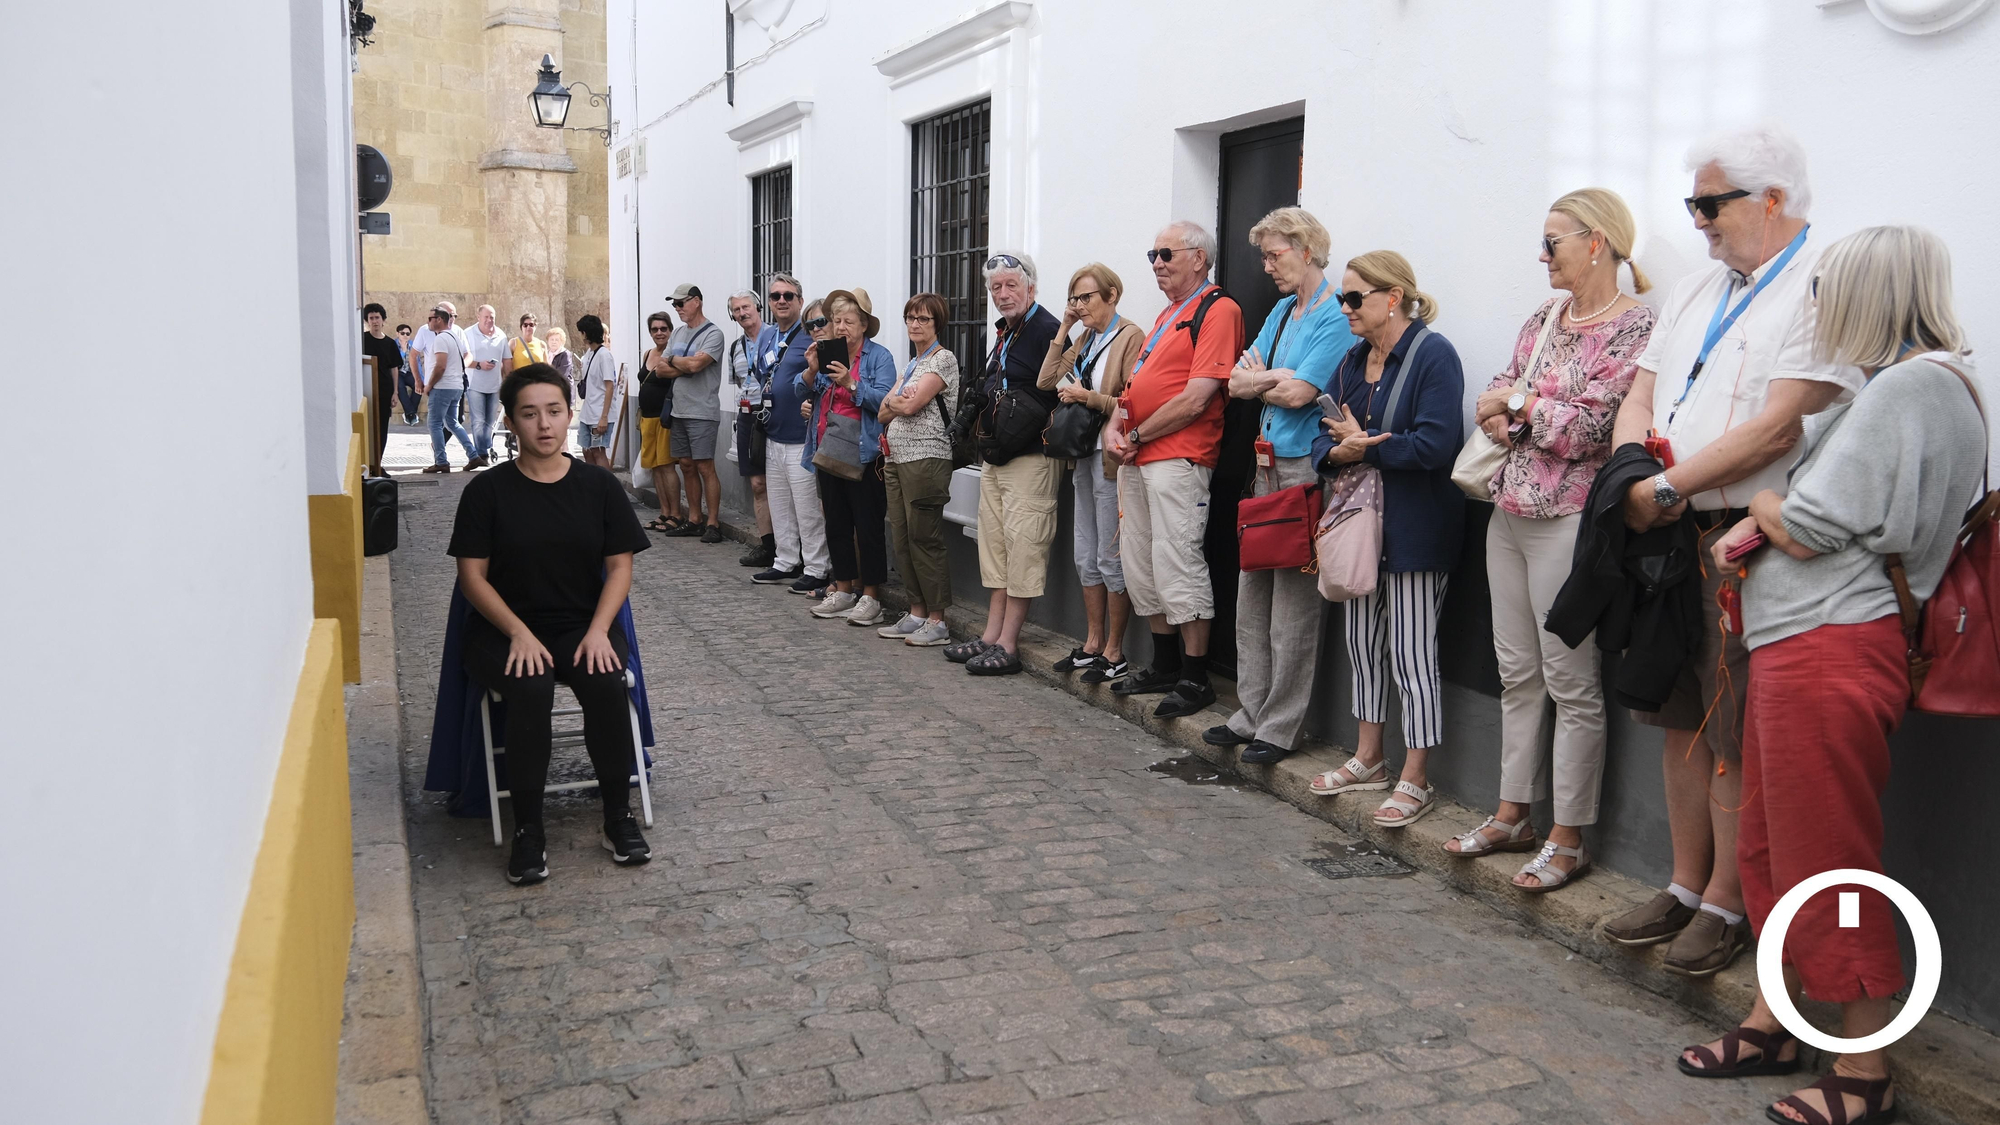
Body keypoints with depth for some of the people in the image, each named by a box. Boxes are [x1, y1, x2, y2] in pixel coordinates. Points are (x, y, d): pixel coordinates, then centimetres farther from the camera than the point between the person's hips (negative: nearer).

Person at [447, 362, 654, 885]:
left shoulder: (599, 485, 4)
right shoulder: (487, 491, -1)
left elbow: (620, 566, 3)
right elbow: (473, 575, -3)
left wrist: (598, 631, -13)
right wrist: (520, 634, -17)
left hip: (583, 625, 1)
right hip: (505, 630, -1)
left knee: (606, 684, -30)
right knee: (531, 690, -32)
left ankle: (619, 818, -12)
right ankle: (528, 831, -18)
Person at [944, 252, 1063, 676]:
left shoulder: (1048, 330, -13)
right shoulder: (1004, 333, 17)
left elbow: (1057, 395, -19)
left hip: (1030, 458, -10)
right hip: (996, 458, 10)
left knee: (1022, 544, -6)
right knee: (995, 543, 13)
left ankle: (1008, 646, -2)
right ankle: (991, 636, 20)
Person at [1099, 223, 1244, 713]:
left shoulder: (1218, 310, -10)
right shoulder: (1167, 315, 21)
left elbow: (1195, 399, -18)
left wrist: (1137, 436, -10)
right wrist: (1115, 426, 2)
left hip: (1177, 459, -10)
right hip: (1137, 458, 10)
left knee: (1177, 566, -8)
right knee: (1140, 566, 13)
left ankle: (1196, 678, 2)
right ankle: (1164, 665, 25)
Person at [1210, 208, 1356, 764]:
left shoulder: (1338, 316, -10)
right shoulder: (1282, 311, 17)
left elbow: (1299, 393, -19)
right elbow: (1237, 381, 11)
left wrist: (1260, 378, -1)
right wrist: (1280, 376, -7)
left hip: (1306, 468, -9)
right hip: (1267, 463, 9)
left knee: (1292, 604, -3)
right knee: (1252, 596, 11)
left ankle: (1280, 728, 5)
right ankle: (1251, 713, 20)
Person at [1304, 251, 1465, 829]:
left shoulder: (1433, 354, -13)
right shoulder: (1352, 361, 11)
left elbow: (1435, 445, -23)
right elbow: (1324, 438, 8)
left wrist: (1364, 445, -14)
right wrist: (1338, 451, -15)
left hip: (1415, 528, -8)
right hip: (1361, 521, 8)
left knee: (1411, 653, -3)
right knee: (1362, 643, 15)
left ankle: (1415, 781, 7)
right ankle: (1368, 759, 29)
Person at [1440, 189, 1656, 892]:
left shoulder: (1633, 326, -8)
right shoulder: (1544, 318, 14)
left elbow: (1591, 425, -16)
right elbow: (1495, 402, 12)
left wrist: (1520, 402, -4)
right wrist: (1511, 421, -9)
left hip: (1567, 517, -8)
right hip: (1510, 510, 8)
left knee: (1571, 682, -1)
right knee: (1517, 670, 13)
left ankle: (1568, 839, 8)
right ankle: (1513, 815, 24)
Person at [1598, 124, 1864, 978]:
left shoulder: (1823, 287, -9)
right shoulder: (1696, 291, 17)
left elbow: (1778, 427, -19)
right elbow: (1639, 399, 14)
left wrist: (1667, 489, -15)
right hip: (1671, 535, 8)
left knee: (1736, 736, 0)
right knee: (1681, 720, 14)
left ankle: (1727, 906, 14)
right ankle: (1686, 887, 26)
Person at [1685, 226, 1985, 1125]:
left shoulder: (1915, 384, -14)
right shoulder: (1899, 385, 17)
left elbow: (1810, 528, -17)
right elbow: (1801, 504, 20)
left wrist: (1760, 501, 4)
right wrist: (1752, 527, 0)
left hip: (1831, 652, -10)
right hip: (1798, 645, 10)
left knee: (1827, 858, -2)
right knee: (1770, 845, 17)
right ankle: (1771, 1024, 30)